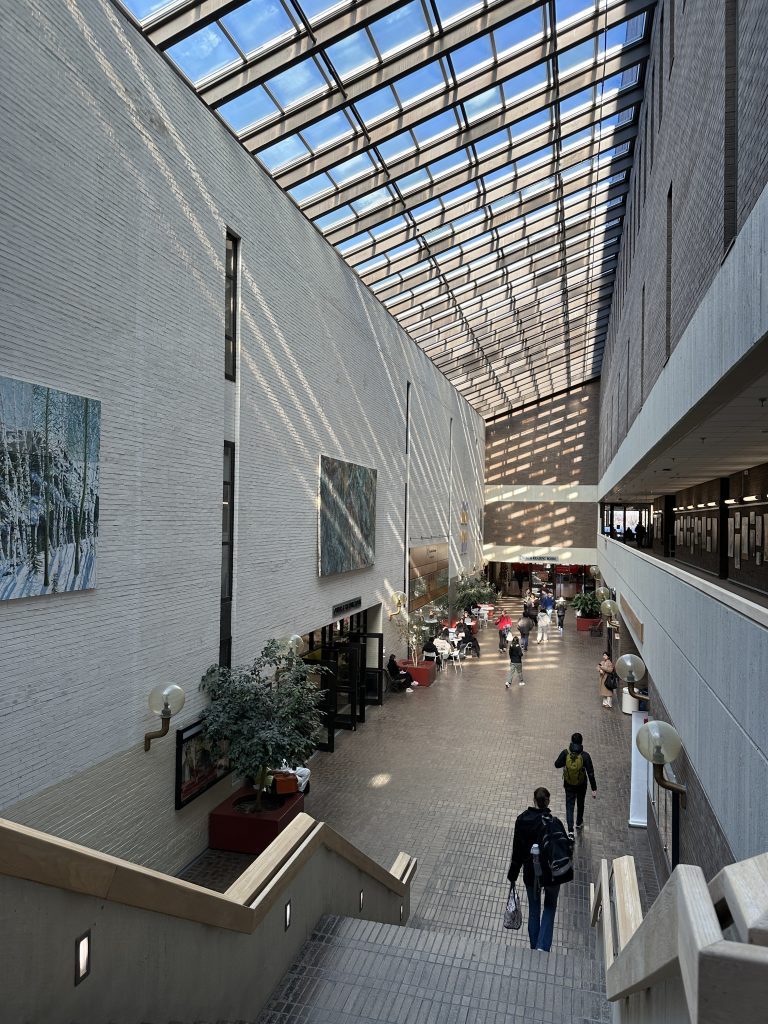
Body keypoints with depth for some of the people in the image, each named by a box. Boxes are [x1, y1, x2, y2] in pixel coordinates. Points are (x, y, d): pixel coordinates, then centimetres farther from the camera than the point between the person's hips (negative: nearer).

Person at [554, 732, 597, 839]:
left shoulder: (565, 753, -20)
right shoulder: (585, 756, -23)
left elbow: (557, 765, -8)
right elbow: (590, 773, -19)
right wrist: (594, 789, -12)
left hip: (569, 785, 0)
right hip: (581, 785, 0)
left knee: (569, 806, 8)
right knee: (580, 804, 25)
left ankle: (570, 831, -2)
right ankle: (579, 822, 46)